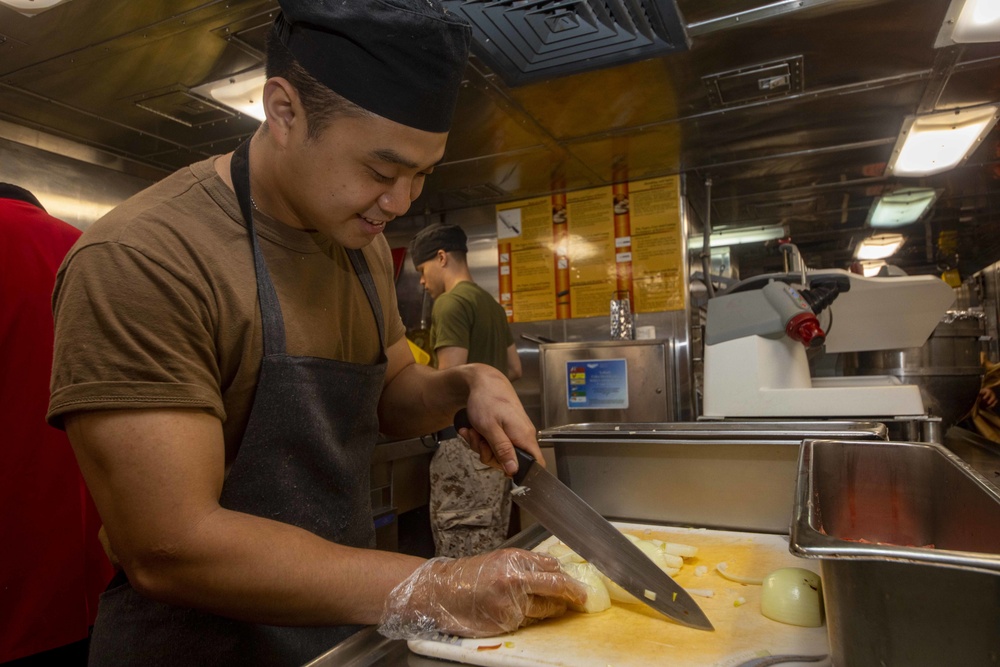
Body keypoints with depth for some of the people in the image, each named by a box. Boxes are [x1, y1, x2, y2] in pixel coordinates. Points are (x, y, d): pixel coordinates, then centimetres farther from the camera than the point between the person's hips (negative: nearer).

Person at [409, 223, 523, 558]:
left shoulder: (450, 303, -11)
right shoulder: (492, 304, 15)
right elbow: (514, 369, 20)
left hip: (464, 441, -9)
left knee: (461, 551, -3)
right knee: (492, 547, 15)